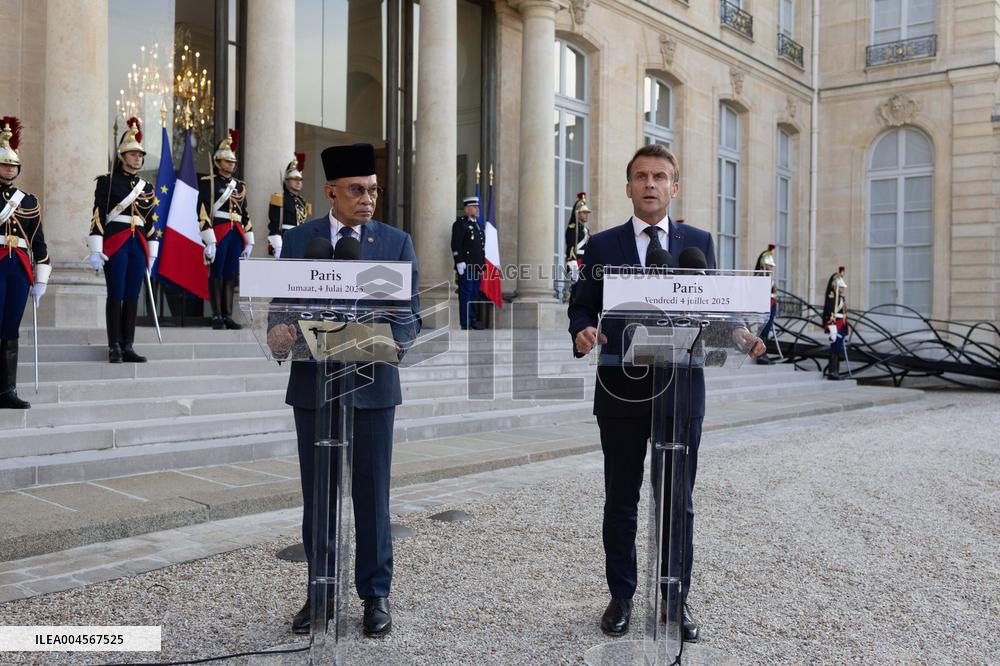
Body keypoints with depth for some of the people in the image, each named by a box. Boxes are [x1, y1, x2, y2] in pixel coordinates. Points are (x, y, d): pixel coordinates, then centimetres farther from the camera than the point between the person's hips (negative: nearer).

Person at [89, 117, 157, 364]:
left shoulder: (146, 187, 15)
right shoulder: (107, 181, 0)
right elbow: (98, 216, -6)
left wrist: (152, 253, 14)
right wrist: (96, 250, -12)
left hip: (138, 246, 5)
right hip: (115, 245, -4)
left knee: (132, 296, 5)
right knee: (116, 295, -2)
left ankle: (128, 347, 11)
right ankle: (114, 348, 4)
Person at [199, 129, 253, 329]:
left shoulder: (240, 186, 18)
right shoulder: (208, 182, 0)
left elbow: (246, 215, 17)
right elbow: (203, 213, -8)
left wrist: (249, 242, 12)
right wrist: (209, 241, -15)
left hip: (236, 235, 5)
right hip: (219, 234, -5)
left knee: (231, 276, 6)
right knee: (216, 275, -1)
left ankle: (228, 316, 10)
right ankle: (217, 316, 3)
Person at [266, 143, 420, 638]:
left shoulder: (397, 242, 3)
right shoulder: (297, 240, 6)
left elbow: (410, 315, 0)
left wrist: (395, 340, -21)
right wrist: (281, 333, -17)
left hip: (372, 384, -1)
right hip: (313, 384, 1)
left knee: (372, 496, 6)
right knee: (317, 496, 9)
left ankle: (375, 595, 20)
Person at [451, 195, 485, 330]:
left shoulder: (477, 224, 19)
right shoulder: (460, 224, -6)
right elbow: (456, 245, -13)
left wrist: (482, 264, 20)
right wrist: (459, 262, -19)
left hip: (477, 267, 8)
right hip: (466, 266, -8)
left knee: (474, 294, 10)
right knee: (466, 294, -4)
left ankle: (472, 320, 18)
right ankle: (465, 323, 0)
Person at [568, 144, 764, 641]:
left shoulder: (699, 242, 7)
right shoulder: (602, 245, 4)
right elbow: (580, 307, 5)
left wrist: (739, 333, -14)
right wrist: (583, 332, -17)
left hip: (681, 390, 1)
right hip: (621, 390, 0)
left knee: (678, 501, 9)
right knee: (621, 500, 10)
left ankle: (676, 599, 24)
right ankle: (621, 595, 26)